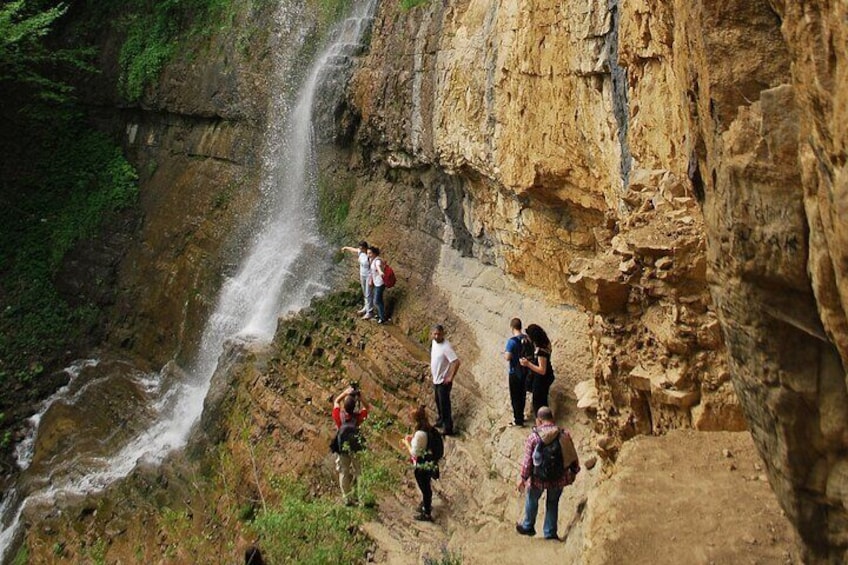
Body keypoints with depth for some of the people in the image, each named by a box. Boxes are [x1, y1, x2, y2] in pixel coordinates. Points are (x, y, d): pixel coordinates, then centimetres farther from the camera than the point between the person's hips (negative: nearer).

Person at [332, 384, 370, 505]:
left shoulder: (339, 416, -16)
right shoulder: (357, 417, -19)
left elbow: (336, 402, 3)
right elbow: (367, 407, 1)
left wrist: (345, 393, -3)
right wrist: (360, 396, -9)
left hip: (341, 449, 1)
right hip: (355, 449, -1)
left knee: (343, 473, 11)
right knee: (357, 473, 12)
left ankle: (347, 498, 16)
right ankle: (357, 497, 14)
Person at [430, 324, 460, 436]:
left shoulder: (446, 347, -27)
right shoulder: (434, 342, 0)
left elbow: (456, 362, -31)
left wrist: (451, 377, -24)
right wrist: (432, 369, 16)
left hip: (443, 381, -9)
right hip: (436, 379, 9)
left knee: (444, 404, 2)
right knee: (438, 402, 24)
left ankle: (448, 428, 13)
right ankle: (441, 421, 44)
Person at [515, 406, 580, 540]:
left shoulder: (533, 436, -16)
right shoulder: (564, 435, -9)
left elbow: (528, 460, -13)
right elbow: (573, 456, -1)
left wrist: (522, 477, -2)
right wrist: (574, 471, 15)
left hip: (538, 479, -1)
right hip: (558, 479, 1)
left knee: (532, 500, 24)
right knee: (553, 503, 22)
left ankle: (528, 527, 42)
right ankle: (550, 532, 30)